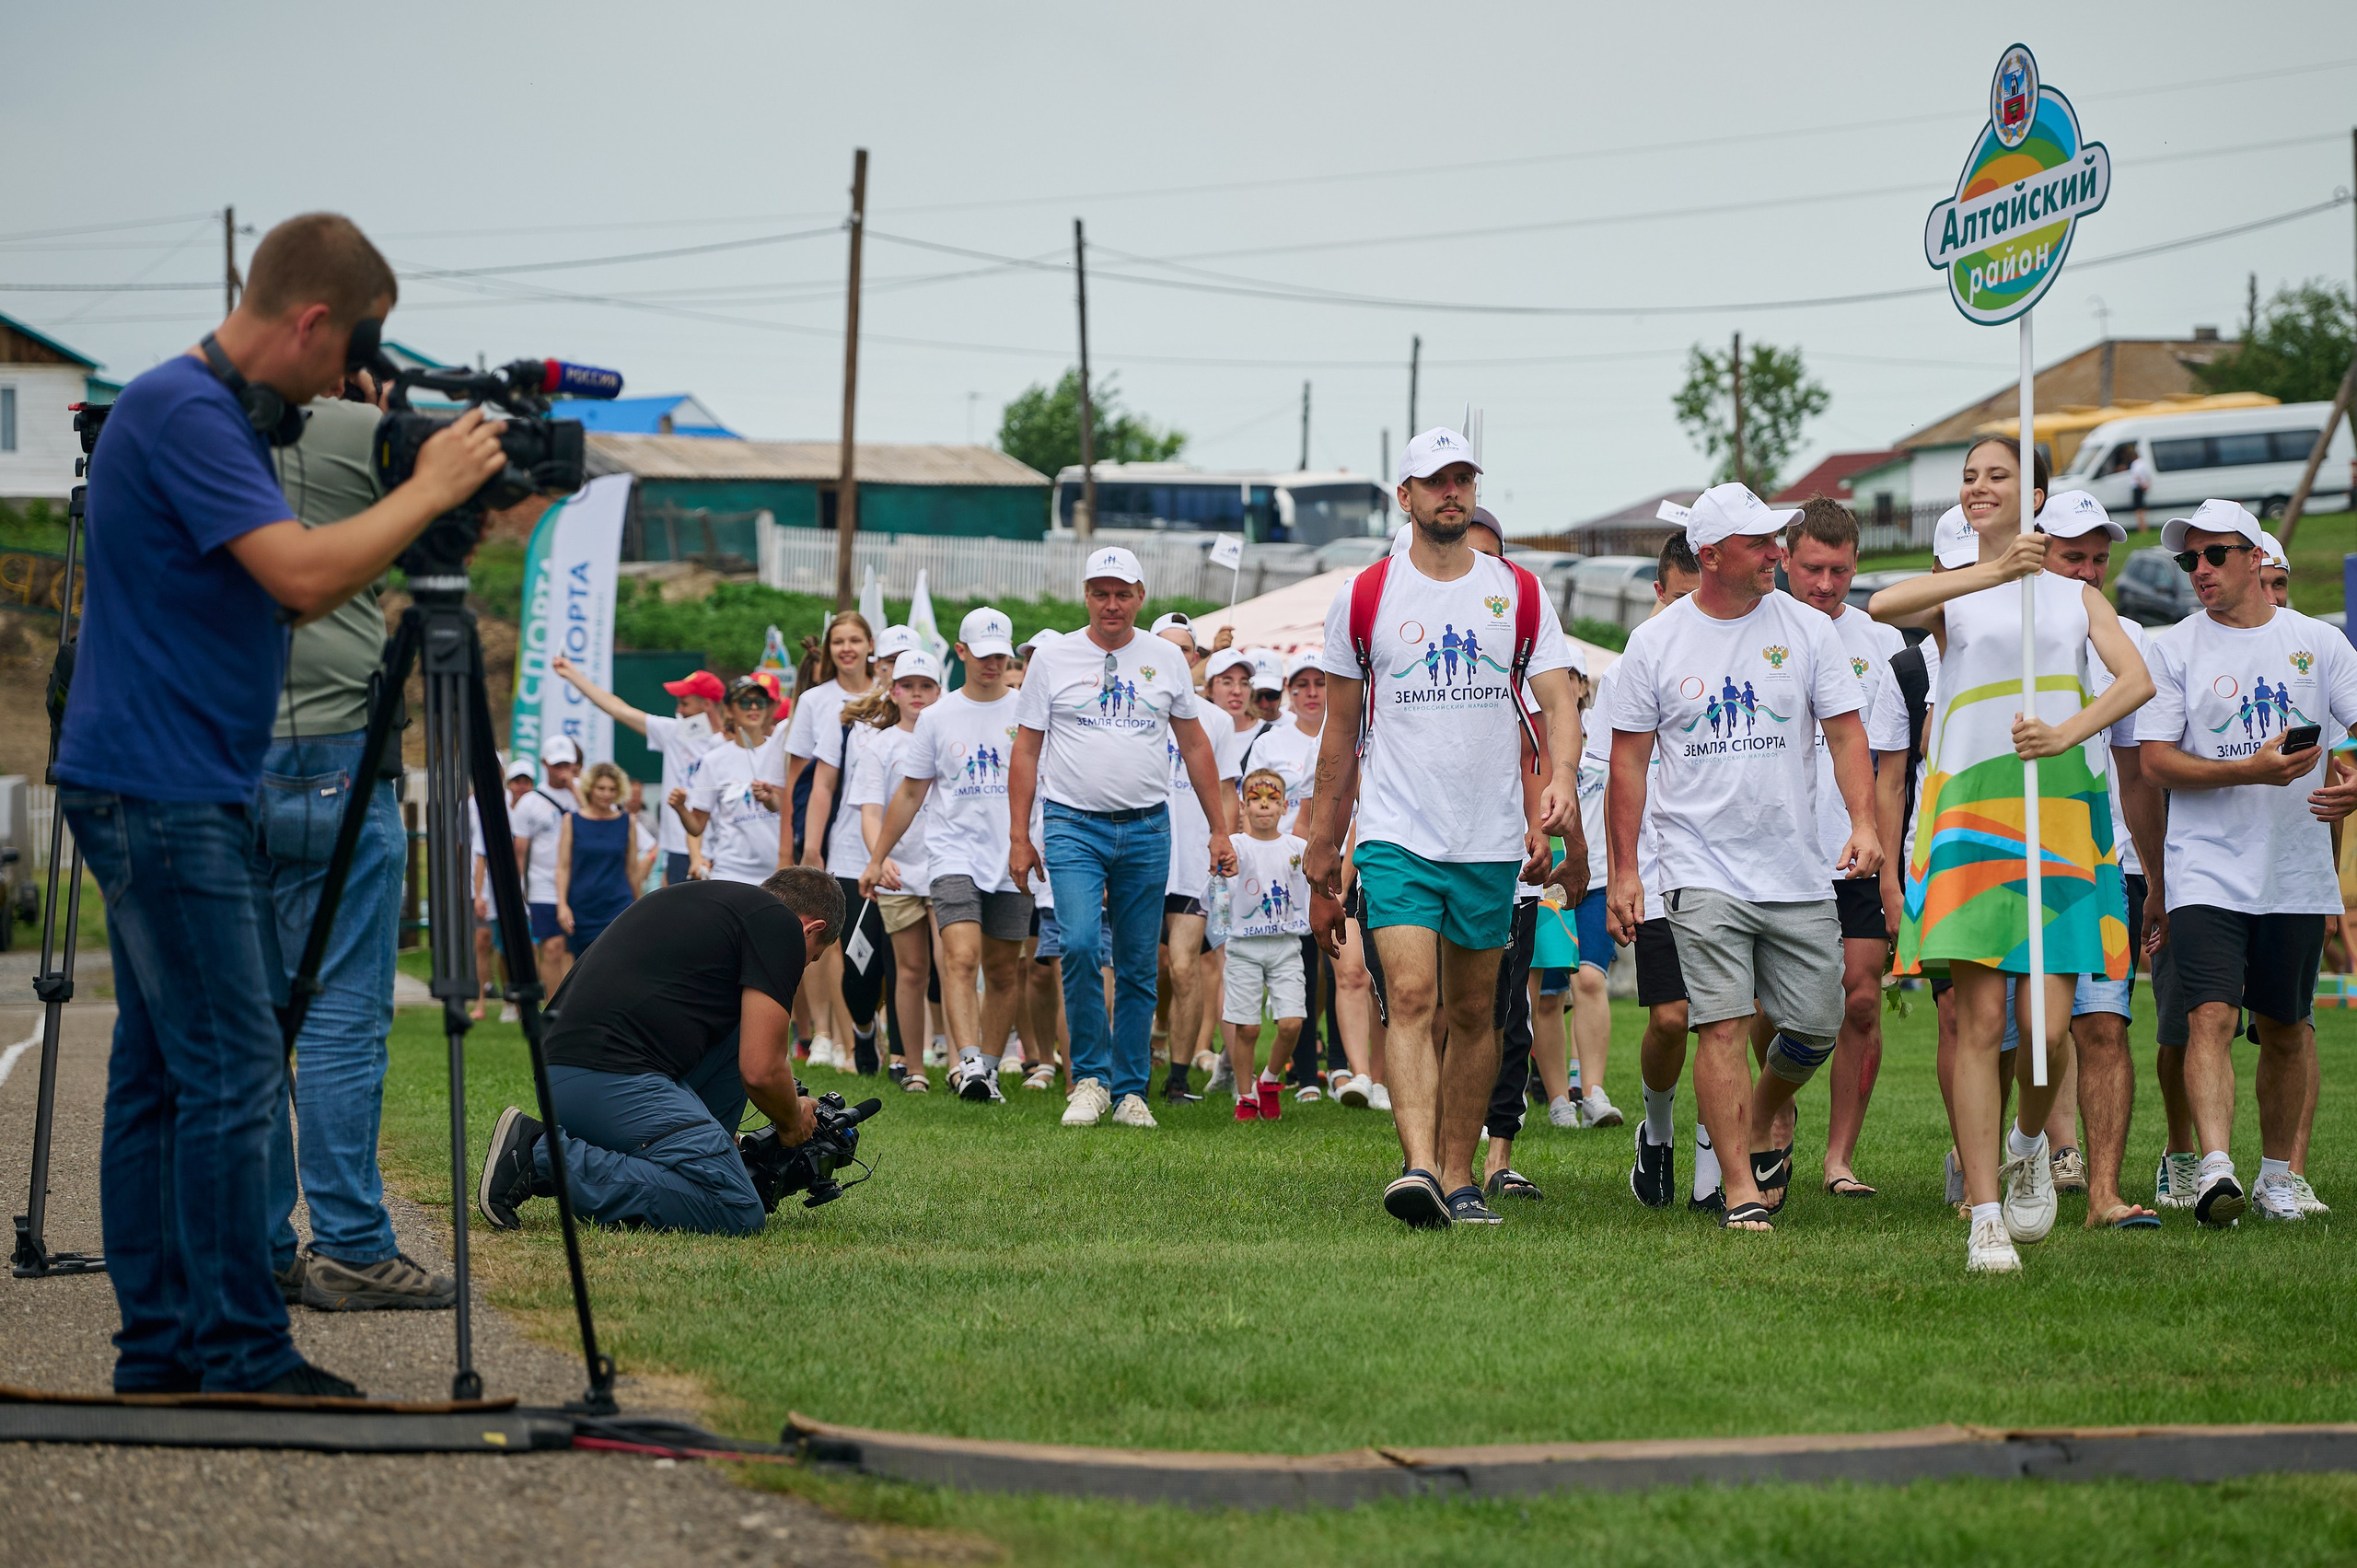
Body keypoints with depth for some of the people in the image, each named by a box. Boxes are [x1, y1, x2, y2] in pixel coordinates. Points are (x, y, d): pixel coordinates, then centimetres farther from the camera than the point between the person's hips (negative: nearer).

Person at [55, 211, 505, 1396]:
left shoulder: (220, 412, 16)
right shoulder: (179, 412, -17)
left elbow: (297, 593, 20)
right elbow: (303, 572, -25)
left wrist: (423, 516, 9)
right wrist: (427, 491, -13)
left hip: (178, 794, 11)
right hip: (161, 794, -11)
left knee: (163, 1070, 11)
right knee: (232, 1071, -9)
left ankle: (161, 1345, 14)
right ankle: (242, 1360, -7)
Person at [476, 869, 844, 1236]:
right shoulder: (780, 922, 1)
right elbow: (761, 1071, -5)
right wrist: (793, 1121, 16)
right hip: (611, 1080, -10)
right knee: (739, 1213, -14)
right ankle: (544, 1159, -11)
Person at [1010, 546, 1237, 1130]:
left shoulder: (1164, 660, 8)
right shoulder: (1054, 659, 3)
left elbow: (1195, 747, 15)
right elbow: (1026, 751, 5)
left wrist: (1218, 830, 12)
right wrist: (1018, 837, 0)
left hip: (1147, 828, 2)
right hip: (1074, 824, -2)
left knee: (1138, 966, 4)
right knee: (1080, 945, -19)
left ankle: (1128, 1090, 12)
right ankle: (1090, 1076, -6)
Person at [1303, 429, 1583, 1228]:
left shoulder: (1519, 594, 6)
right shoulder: (1365, 599, 4)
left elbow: (1558, 699, -1)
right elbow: (1340, 735, 10)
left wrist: (1561, 778, -22)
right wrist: (1321, 855, 10)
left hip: (1490, 840, 2)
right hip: (1397, 833, -2)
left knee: (1474, 1014, 8)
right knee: (1411, 997, -17)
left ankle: (1458, 1177, 17)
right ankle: (1418, 1169, -28)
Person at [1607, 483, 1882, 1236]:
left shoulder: (1807, 630, 4)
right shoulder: (1655, 643, 1)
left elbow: (1844, 732, 3)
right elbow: (1629, 759, 5)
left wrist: (1863, 823, -13)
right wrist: (1623, 870, 2)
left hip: (1798, 872, 2)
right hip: (1702, 870, -2)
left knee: (1814, 1029, 4)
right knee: (1722, 1026, -11)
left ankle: (1758, 1130, 33)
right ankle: (1740, 1189, -7)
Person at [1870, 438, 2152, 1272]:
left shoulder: (2077, 595, 16)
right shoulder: (1949, 594, 11)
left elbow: (2137, 678, -1)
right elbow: (1882, 607, -14)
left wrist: (2070, 732, -19)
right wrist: (1996, 571, -25)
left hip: (2063, 813, 1)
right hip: (1971, 814, -1)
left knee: (2048, 1027, -7)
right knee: (1980, 1020, -7)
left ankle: (2030, 1143, 25)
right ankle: (1985, 1219, -4)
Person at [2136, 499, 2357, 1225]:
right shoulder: (2175, 648, 1)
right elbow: (2155, 760, -4)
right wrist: (2250, 771, -17)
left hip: (2298, 874, 2)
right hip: (2207, 872, -2)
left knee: (2284, 1031, 10)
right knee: (2210, 1016, -17)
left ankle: (2277, 1178, 22)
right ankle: (2215, 1170, -27)